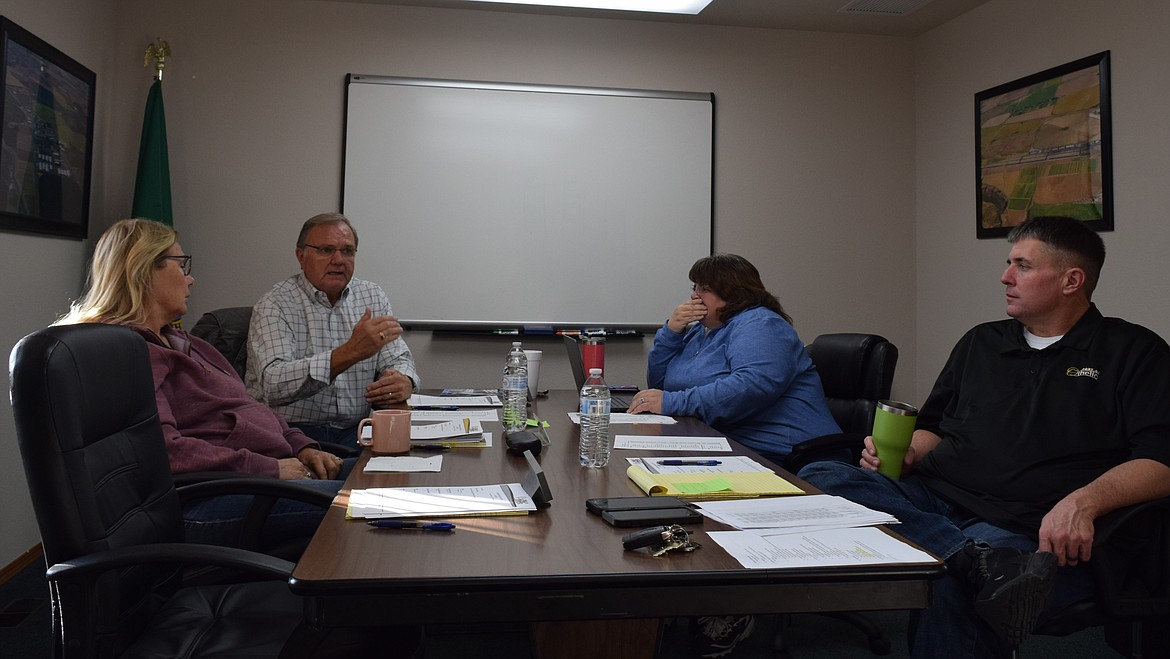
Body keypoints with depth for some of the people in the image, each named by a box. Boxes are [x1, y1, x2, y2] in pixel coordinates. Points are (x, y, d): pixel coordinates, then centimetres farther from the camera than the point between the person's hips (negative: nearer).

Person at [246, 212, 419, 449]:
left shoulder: (373, 297, 12)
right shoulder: (274, 305, -6)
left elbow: (398, 358, 11)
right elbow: (273, 386, -21)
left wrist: (403, 382, -16)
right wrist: (350, 352, -32)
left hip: (352, 434, 4)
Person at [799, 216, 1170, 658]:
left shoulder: (1133, 352, 10)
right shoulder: (982, 342, 25)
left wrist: (1084, 501, -22)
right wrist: (905, 455, 6)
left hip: (1024, 530, -7)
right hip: (931, 501, 7)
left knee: (944, 593, -44)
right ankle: (986, 564, -36)